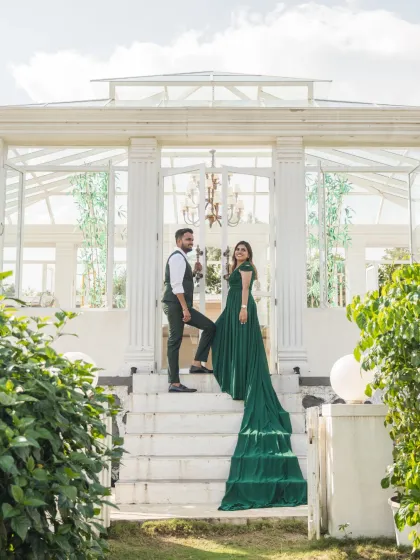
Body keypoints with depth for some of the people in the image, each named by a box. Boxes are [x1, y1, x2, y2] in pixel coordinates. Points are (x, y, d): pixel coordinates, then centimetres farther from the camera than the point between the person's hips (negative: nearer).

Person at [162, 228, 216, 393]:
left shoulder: (181, 258, 20)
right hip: (175, 305, -10)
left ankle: (197, 364, 5)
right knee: (175, 341, -7)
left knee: (209, 327, 8)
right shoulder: (177, 257, -11)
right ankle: (174, 383, -5)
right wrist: (185, 309, -23)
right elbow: (176, 285, -21)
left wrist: (194, 271, 17)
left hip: (180, 305, 10)